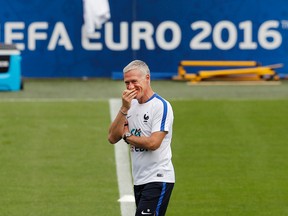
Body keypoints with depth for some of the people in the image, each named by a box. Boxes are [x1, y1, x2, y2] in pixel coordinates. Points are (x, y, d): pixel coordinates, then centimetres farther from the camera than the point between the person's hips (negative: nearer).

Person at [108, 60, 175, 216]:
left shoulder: (161, 106, -10)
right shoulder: (131, 105, 13)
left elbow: (153, 143, -20)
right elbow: (112, 138, 3)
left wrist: (127, 136, -4)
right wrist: (124, 109, -8)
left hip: (158, 180, -8)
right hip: (139, 181, 8)